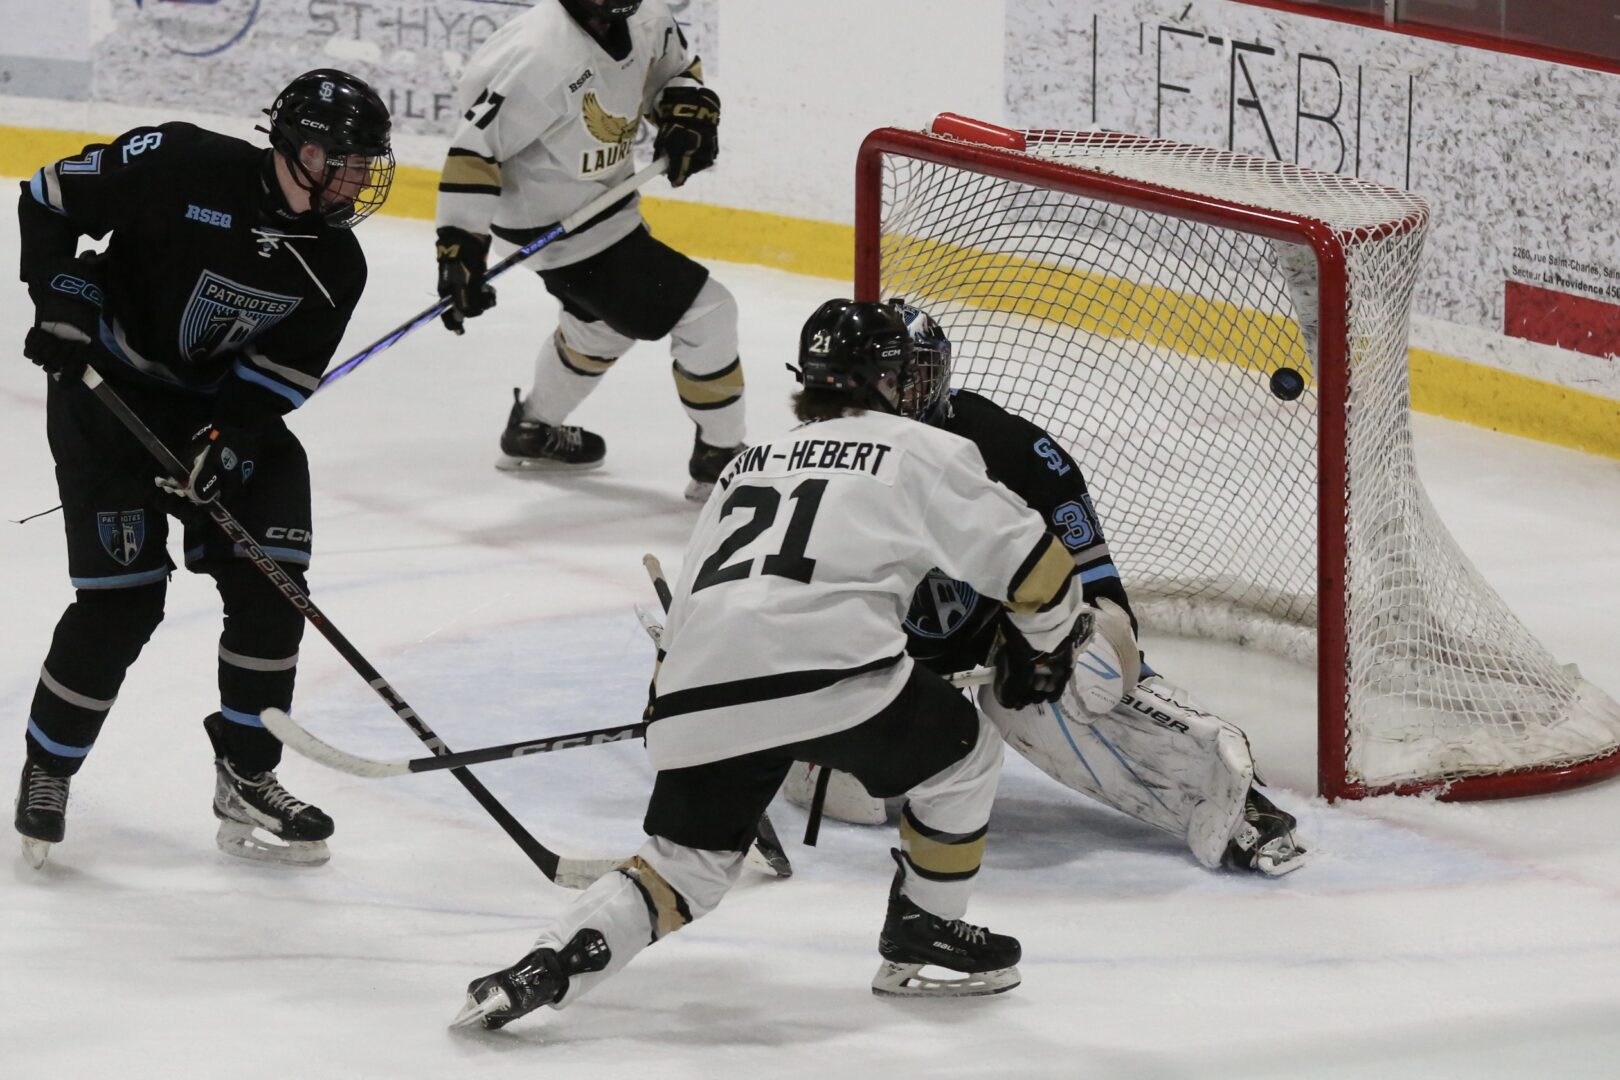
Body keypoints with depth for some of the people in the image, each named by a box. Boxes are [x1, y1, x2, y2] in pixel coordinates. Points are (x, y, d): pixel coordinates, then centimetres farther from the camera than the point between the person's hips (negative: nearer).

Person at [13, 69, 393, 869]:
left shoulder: (335, 268, -6)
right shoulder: (183, 167, -22)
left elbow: (279, 377, -6)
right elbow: (49, 198, -10)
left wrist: (224, 441, -22)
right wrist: (61, 300, -17)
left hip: (228, 414, 6)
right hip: (107, 397, -5)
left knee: (269, 586, -5)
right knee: (122, 601, -11)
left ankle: (246, 782, 7)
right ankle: (46, 774, 7)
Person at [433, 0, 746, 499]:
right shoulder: (542, 54, -31)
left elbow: (678, 69, 14)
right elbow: (476, 148, -29)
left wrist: (688, 116, -7)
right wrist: (461, 247, -33)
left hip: (608, 196, 9)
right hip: (561, 229, -9)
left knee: (602, 322, 33)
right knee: (707, 314, -9)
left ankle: (533, 430, 53)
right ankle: (721, 459, 5)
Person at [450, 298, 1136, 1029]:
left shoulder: (749, 465, 31)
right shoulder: (920, 451, 14)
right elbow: (1027, 559, 14)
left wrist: (671, 718, 43)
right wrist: (1052, 637, 32)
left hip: (699, 695, 5)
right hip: (827, 671, -5)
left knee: (686, 865, 16)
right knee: (962, 756, 19)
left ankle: (545, 967, -4)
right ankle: (920, 940, 24)